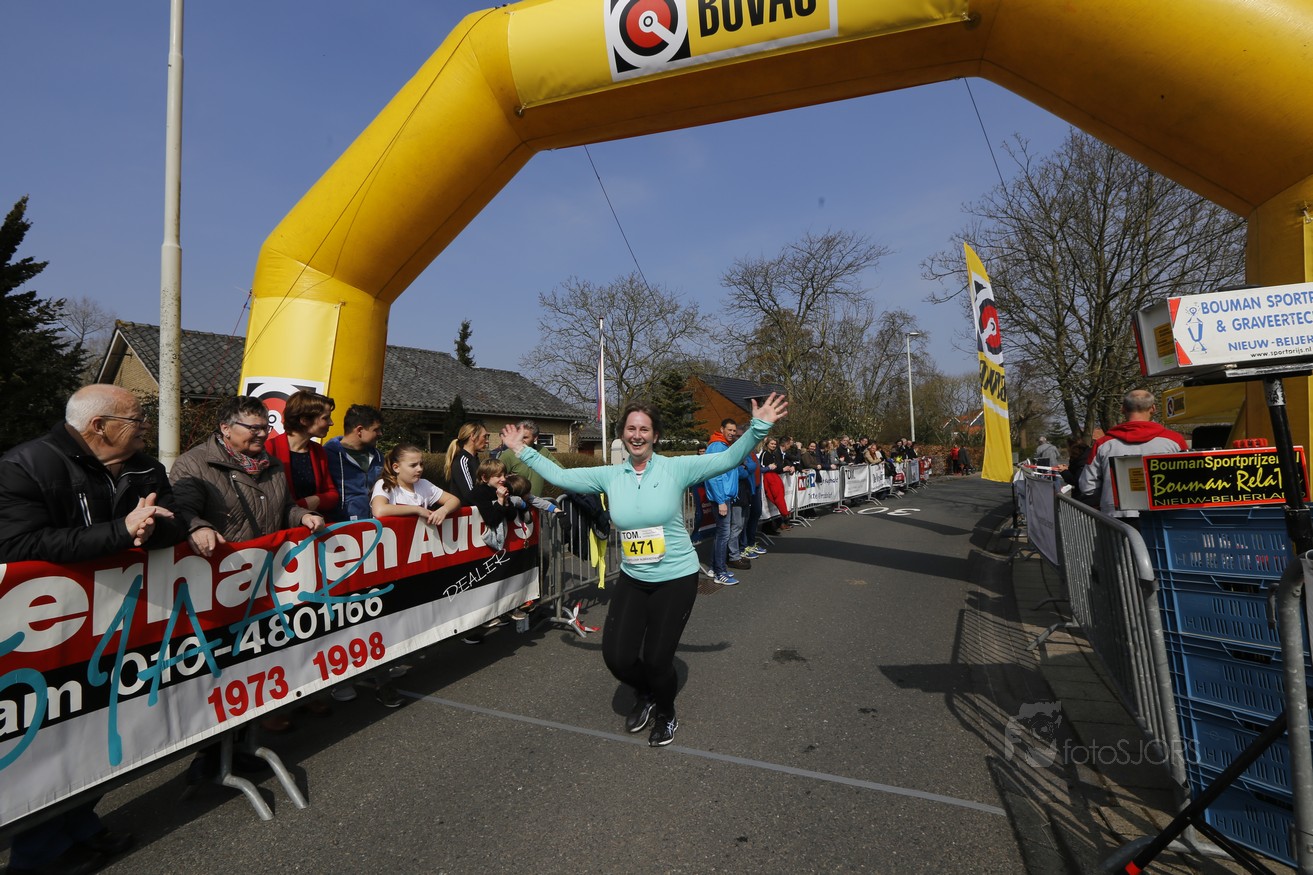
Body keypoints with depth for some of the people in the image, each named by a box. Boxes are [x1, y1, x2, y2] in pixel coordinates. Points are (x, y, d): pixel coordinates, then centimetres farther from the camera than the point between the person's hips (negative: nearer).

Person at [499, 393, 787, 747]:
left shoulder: (676, 468, -11)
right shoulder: (609, 475, -2)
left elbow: (729, 458, -14)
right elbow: (559, 476, 5)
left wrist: (758, 427, -27)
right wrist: (521, 450, 5)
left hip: (676, 579, -3)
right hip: (632, 579, 4)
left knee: (657, 659, 3)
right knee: (617, 657, 1)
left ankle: (666, 714, 39)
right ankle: (645, 696, 38)